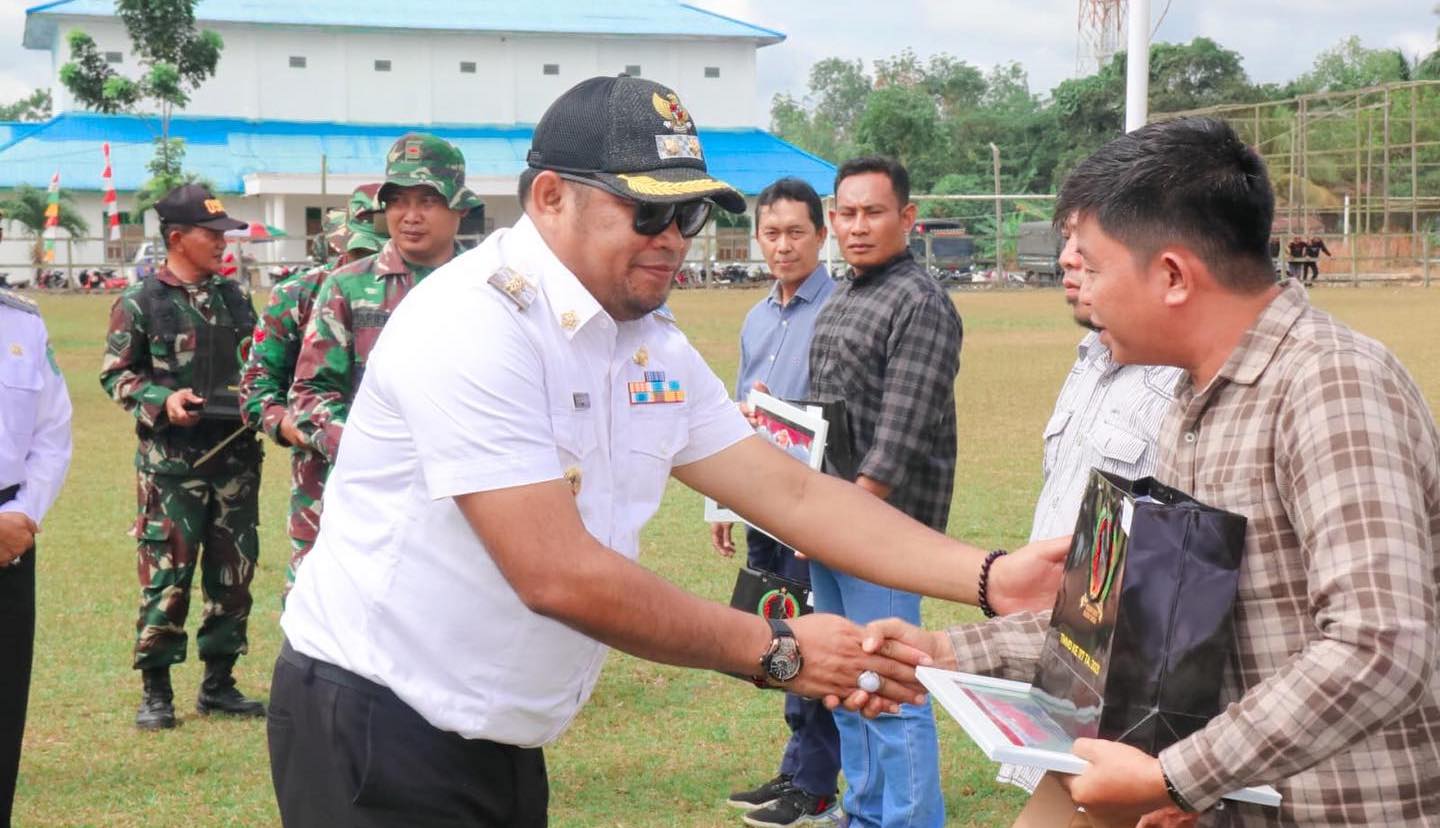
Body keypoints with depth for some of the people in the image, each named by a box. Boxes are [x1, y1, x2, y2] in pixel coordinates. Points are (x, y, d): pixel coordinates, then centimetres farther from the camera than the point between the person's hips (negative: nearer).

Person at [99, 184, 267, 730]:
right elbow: (115, 375, -2)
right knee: (165, 576, -3)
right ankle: (156, 692, 8)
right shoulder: (140, 304, -4)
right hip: (171, 462, -5)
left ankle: (219, 685, 21)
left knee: (233, 573, 9)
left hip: (236, 456, 5)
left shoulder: (235, 297, 10)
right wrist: (162, 401, -17)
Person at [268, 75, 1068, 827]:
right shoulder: (473, 325, -21)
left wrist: (989, 579, -5)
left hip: (504, 745, 8)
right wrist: (776, 652, -18)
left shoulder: (656, 347, 6)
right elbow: (560, 576, -25)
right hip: (380, 734, -8)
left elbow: (793, 494, 6)